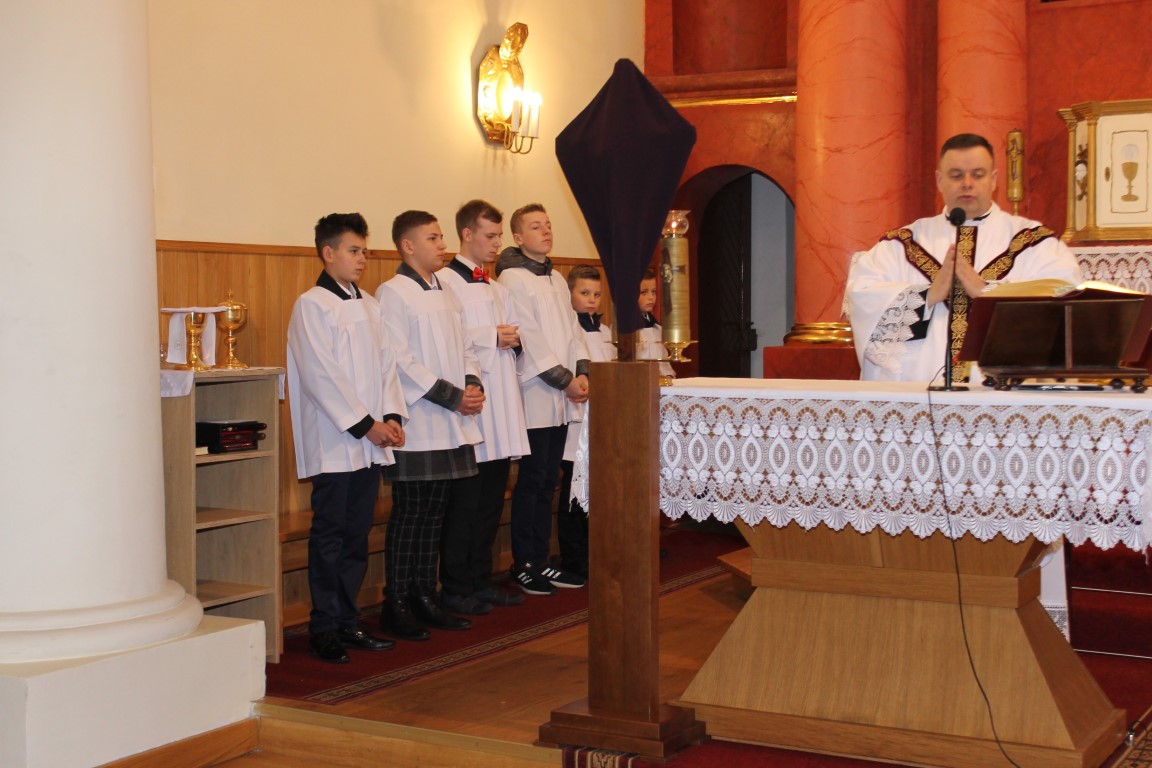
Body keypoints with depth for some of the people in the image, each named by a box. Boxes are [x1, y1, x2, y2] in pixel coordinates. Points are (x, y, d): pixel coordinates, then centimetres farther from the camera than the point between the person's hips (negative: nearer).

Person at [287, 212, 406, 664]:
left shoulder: (369, 305, 14)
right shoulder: (311, 305, -7)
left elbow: (386, 364, 13)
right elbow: (322, 376, -13)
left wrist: (392, 415, -2)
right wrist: (365, 424, -15)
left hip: (370, 443, 7)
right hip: (333, 442, -6)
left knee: (358, 534, 10)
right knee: (330, 536, -1)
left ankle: (348, 621, 18)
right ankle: (324, 629, 6)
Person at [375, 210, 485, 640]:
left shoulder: (444, 294, 16)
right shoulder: (392, 294, -8)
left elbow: (463, 347, 20)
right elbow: (400, 361, -15)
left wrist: (473, 384, 0)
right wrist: (452, 396, -16)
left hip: (452, 427, 7)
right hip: (417, 427, -7)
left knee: (433, 514, 11)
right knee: (409, 515, -3)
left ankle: (424, 597, 19)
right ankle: (396, 606, 5)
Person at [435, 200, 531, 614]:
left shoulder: (497, 288, 19)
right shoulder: (445, 281, -7)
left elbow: (512, 335, 24)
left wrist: (514, 340, 1)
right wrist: (492, 337, -13)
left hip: (502, 403, 8)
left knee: (491, 499, 11)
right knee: (464, 500, -3)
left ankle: (481, 581, 20)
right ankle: (456, 588, 6)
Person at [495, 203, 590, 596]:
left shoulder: (556, 279, 17)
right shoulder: (512, 278, -8)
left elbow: (572, 328, 15)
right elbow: (530, 339, -13)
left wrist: (582, 372, 0)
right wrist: (564, 381, -12)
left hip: (562, 400, 7)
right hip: (536, 397, -7)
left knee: (547, 482, 10)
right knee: (531, 482, -3)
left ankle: (540, 560, 16)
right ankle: (524, 565, 4)